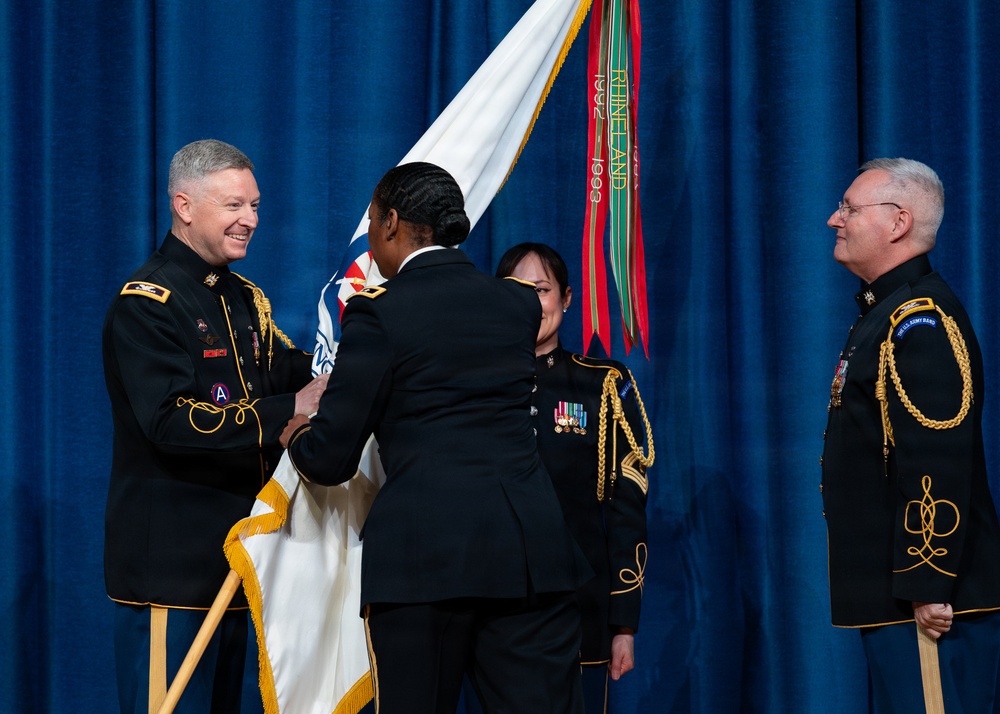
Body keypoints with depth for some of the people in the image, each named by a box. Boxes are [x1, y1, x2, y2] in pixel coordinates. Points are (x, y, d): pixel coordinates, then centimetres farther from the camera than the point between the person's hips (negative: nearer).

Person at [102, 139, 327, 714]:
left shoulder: (244, 299, 17)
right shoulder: (147, 303, -12)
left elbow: (290, 375, 8)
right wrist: (288, 411, -25)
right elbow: (169, 422, -23)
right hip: (170, 557, -9)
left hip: (233, 552, 9)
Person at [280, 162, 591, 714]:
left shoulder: (378, 312, -3)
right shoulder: (518, 304, 12)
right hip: (531, 547, 4)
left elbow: (330, 461, -3)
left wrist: (298, 436, 22)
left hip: (424, 556, -4)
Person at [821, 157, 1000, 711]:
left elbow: (939, 468, -23)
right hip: (888, 599, 10)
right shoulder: (885, 312, 18)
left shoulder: (923, 321, -15)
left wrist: (928, 589, -24)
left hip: (929, 602, -10)